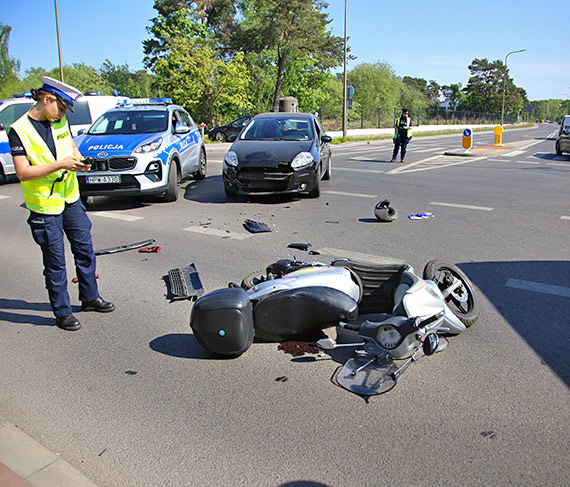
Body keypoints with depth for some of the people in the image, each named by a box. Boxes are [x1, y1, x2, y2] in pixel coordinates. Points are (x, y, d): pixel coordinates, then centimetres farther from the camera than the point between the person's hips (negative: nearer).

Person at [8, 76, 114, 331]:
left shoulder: (60, 122, 5)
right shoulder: (19, 130, -13)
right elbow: (22, 173, -19)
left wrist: (79, 162, -6)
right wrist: (59, 164, -25)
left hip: (71, 198, 6)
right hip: (44, 205, -6)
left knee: (85, 250, 13)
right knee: (55, 262, 3)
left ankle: (90, 298, 30)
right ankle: (62, 311, 17)